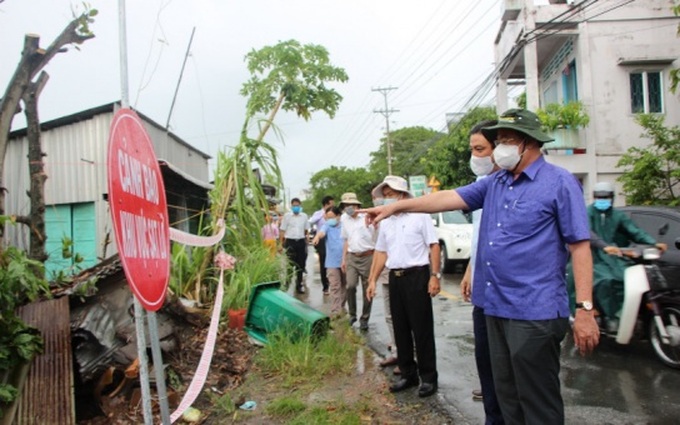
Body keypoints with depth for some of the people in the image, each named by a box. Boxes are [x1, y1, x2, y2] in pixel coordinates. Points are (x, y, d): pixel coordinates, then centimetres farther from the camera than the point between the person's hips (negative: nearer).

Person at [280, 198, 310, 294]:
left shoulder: (304, 216, 9)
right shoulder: (287, 216, 1)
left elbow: (306, 230, 14)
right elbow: (282, 230, 1)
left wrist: (306, 241, 7)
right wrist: (282, 243, -6)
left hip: (301, 241, 3)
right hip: (290, 241, -3)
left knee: (301, 264, 8)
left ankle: (299, 284, 20)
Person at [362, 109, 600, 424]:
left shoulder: (560, 183, -6)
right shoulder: (494, 183, 13)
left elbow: (580, 246, -10)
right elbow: (449, 198, 9)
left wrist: (585, 309, -15)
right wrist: (395, 207, 2)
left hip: (536, 312, -6)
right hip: (496, 308, 7)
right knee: (506, 395, 18)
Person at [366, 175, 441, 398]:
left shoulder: (420, 216, -4)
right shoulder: (385, 223, 13)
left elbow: (434, 246, -7)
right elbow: (381, 252, 16)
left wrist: (434, 276, -14)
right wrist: (373, 280, 11)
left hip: (417, 276, -6)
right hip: (395, 278, 6)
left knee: (422, 329, 0)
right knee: (400, 329, 12)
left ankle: (428, 377, 12)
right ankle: (408, 374, 25)